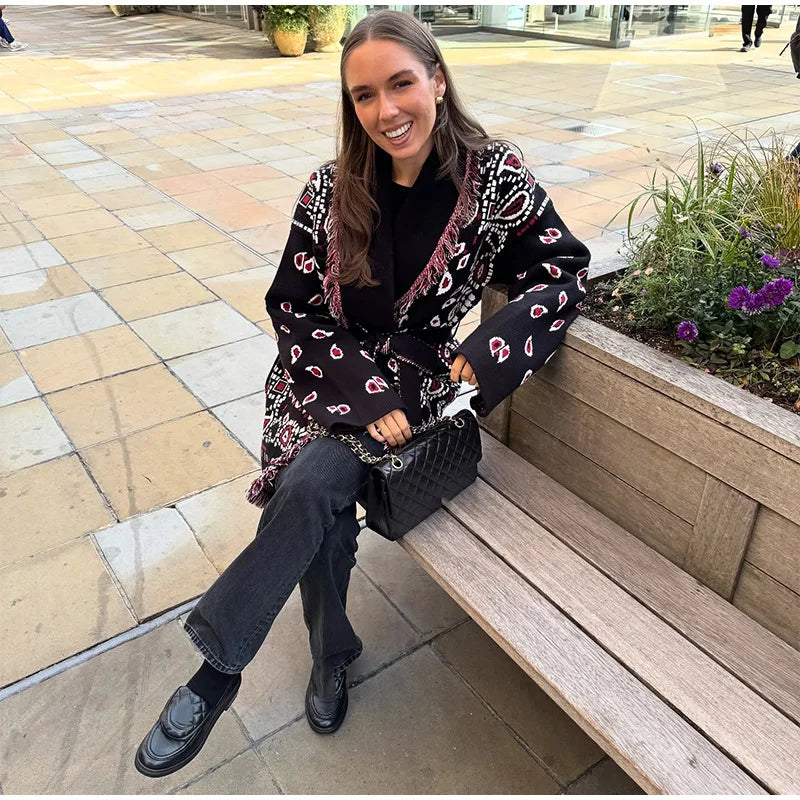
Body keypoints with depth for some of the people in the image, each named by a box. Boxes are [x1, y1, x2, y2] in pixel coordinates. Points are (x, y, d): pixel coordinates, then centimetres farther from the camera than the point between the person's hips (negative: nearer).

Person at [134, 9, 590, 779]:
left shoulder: (493, 175, -9)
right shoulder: (331, 190, -5)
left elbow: (564, 269, -6)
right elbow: (293, 309, -4)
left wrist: (492, 346, -22)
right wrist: (366, 393, -16)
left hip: (417, 386, -2)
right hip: (330, 380, 2)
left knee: (312, 485, -24)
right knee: (317, 495, -19)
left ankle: (217, 668, -5)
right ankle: (331, 653, 12)